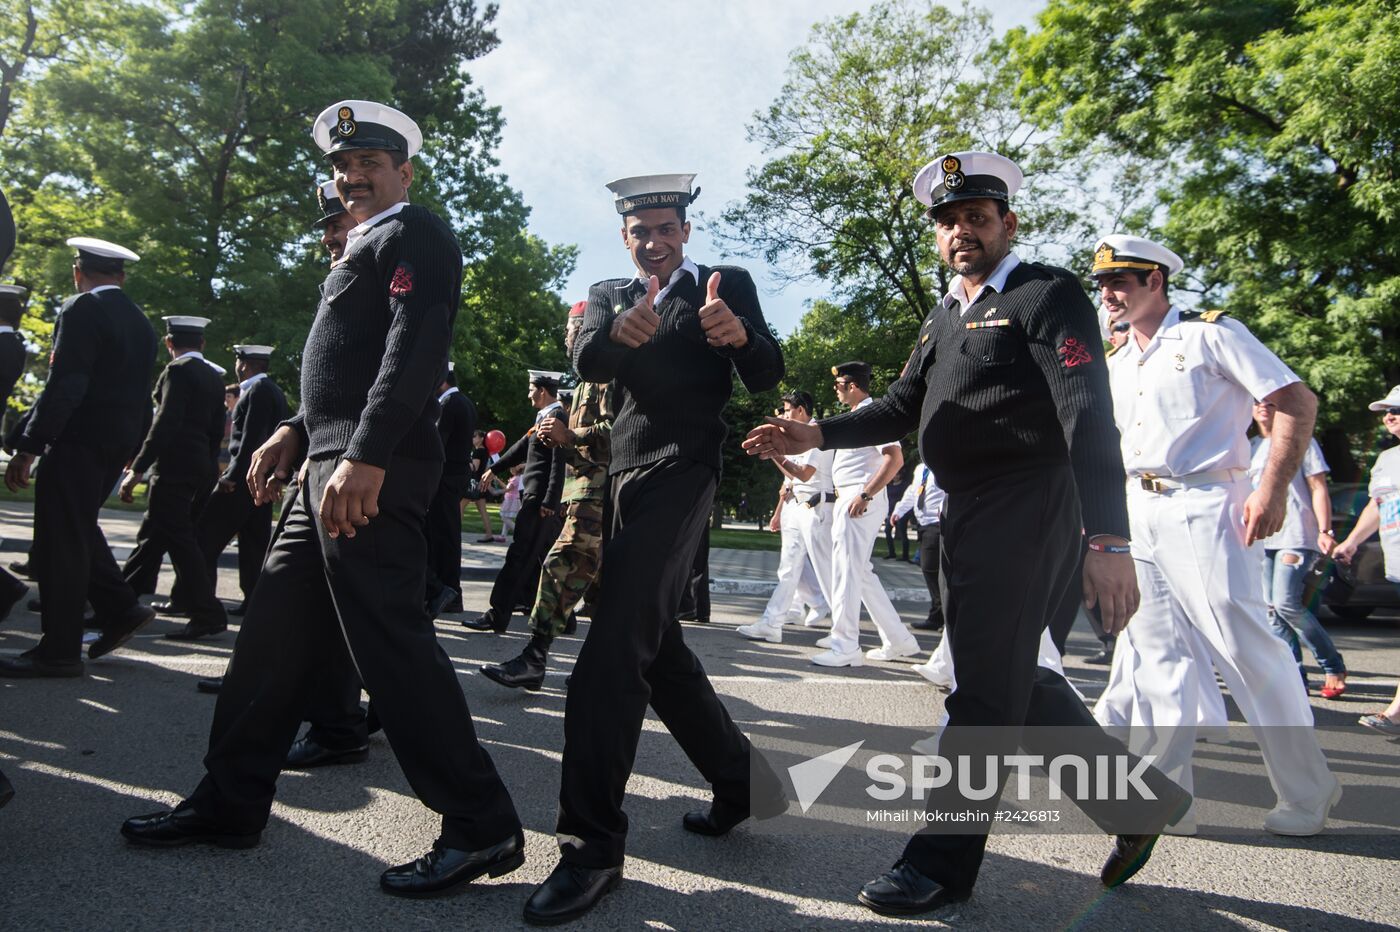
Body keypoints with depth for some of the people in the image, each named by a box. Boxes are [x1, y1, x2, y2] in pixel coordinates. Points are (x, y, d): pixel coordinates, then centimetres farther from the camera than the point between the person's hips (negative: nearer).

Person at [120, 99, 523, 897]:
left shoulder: (415, 234, -2)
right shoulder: (365, 247, 28)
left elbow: (416, 347, -18)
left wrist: (365, 458, -26)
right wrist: (297, 432, 16)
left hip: (374, 472, -10)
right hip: (334, 466, 10)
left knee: (391, 639, -11)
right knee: (275, 629, 12)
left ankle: (483, 829, -3)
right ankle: (230, 803, 26)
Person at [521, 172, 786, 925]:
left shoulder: (728, 283, 8)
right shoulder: (608, 294, 17)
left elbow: (766, 377, -3)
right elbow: (586, 364, -3)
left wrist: (739, 335, -26)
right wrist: (618, 332, -26)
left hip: (681, 470, -6)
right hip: (622, 474, 6)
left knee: (613, 648, -18)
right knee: (651, 642, 11)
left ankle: (591, 843, -12)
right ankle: (739, 779, 29)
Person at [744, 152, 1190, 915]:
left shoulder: (1046, 295, -5)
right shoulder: (943, 320, 20)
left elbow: (1087, 418, -15)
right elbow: (901, 408, 15)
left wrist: (1108, 541, -23)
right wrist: (816, 437, 0)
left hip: (1026, 510, -8)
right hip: (965, 516, 9)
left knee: (985, 689, -2)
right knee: (1014, 680, 14)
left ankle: (943, 861, 11)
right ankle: (1137, 800, 31)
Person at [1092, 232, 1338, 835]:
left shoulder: (1211, 334, -2)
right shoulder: (1116, 364, 17)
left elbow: (1297, 402, -6)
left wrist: (1273, 488, -16)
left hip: (1201, 507, -6)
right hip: (1136, 509, 7)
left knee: (1245, 645, -5)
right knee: (1156, 650, 7)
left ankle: (1307, 791, 13)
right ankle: (1166, 787, 15)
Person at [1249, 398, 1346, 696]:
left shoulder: (1301, 441, 2)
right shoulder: (1252, 448, 18)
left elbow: (1318, 489, -3)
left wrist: (1324, 531, -13)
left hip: (1296, 537, -6)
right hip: (1262, 540, 6)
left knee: (1287, 603, -15)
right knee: (1272, 608, 2)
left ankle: (1333, 666, 4)